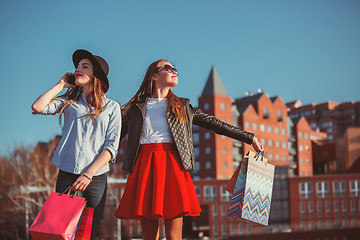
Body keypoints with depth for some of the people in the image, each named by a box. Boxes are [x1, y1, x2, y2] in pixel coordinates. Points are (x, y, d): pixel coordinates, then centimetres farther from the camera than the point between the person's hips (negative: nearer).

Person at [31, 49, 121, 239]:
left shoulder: (112, 107, 7)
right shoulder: (69, 102, 12)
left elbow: (112, 146, -1)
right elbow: (38, 107, -5)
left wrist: (88, 174, -13)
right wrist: (61, 84, 6)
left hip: (96, 178, -1)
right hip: (67, 174, 1)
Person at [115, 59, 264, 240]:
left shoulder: (182, 107, 20)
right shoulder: (135, 107, 16)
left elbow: (214, 123, 19)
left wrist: (250, 138, 18)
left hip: (173, 166, 0)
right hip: (144, 167, 0)